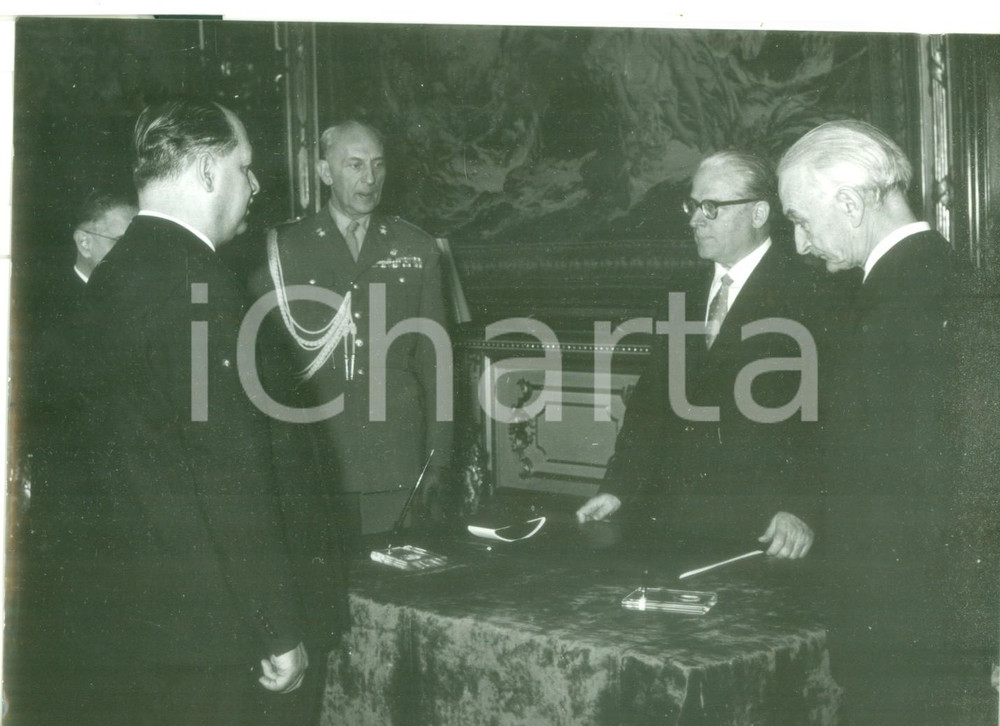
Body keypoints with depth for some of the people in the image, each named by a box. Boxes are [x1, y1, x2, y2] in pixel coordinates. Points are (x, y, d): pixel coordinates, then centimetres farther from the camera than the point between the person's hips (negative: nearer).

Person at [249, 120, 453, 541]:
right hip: (314, 464, -1)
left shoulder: (417, 249, 9)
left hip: (400, 463, 1)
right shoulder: (282, 250, 4)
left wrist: (438, 459, 4)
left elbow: (435, 361, 8)